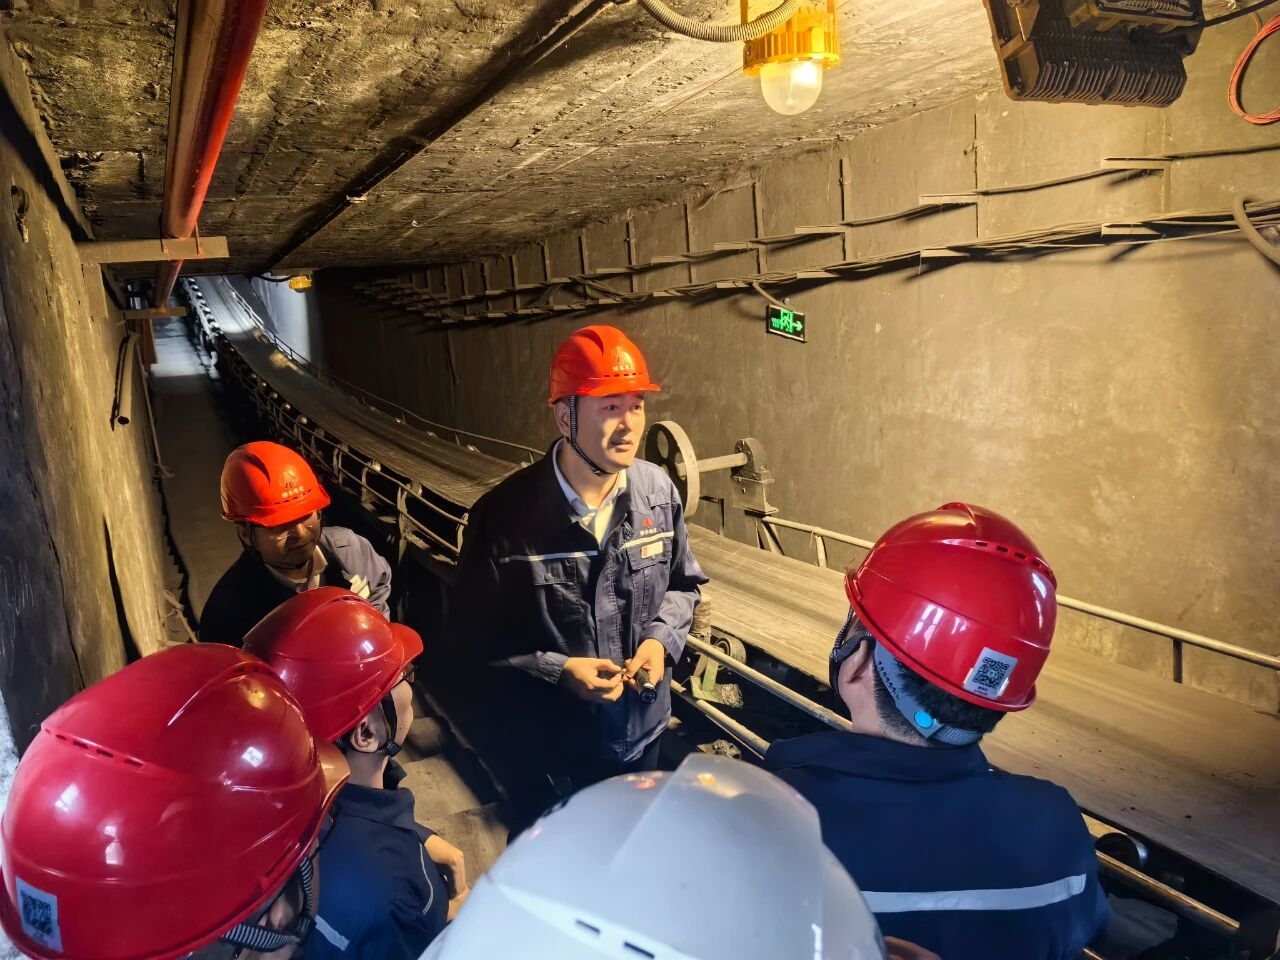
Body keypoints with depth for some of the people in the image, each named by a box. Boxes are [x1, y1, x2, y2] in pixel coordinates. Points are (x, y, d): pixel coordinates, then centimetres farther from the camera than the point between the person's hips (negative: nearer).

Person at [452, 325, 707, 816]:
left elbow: (684, 583, 4)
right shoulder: (504, 515, -24)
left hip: (641, 726, 3)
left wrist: (661, 639, -14)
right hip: (547, 735, -3)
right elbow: (477, 625, -13)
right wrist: (557, 668, -22)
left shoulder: (659, 492, -12)